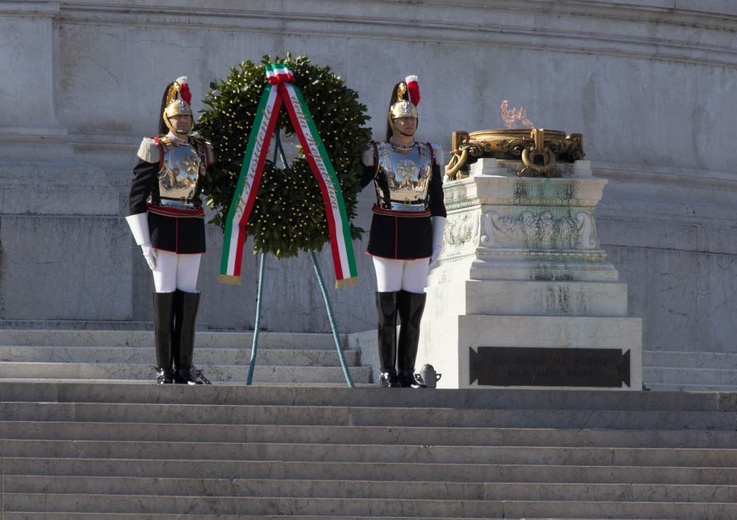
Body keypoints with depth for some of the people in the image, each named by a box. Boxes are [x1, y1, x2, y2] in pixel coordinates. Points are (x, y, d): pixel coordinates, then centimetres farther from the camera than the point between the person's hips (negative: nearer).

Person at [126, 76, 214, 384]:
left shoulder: (202, 151, 11)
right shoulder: (154, 149, -2)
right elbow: (137, 196, -5)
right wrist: (144, 242, -10)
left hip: (193, 229, 4)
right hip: (162, 228, -4)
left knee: (188, 297, 2)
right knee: (165, 295, -5)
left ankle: (184, 368, 4)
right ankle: (164, 368, -2)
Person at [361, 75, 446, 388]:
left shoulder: (429, 155, 9)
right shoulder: (376, 154, 1)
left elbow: (437, 203, 10)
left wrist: (438, 242, 6)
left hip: (419, 235, 3)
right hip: (388, 233, -3)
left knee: (413, 306, 2)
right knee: (387, 305, -2)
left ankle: (407, 373, 6)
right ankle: (387, 372, 2)